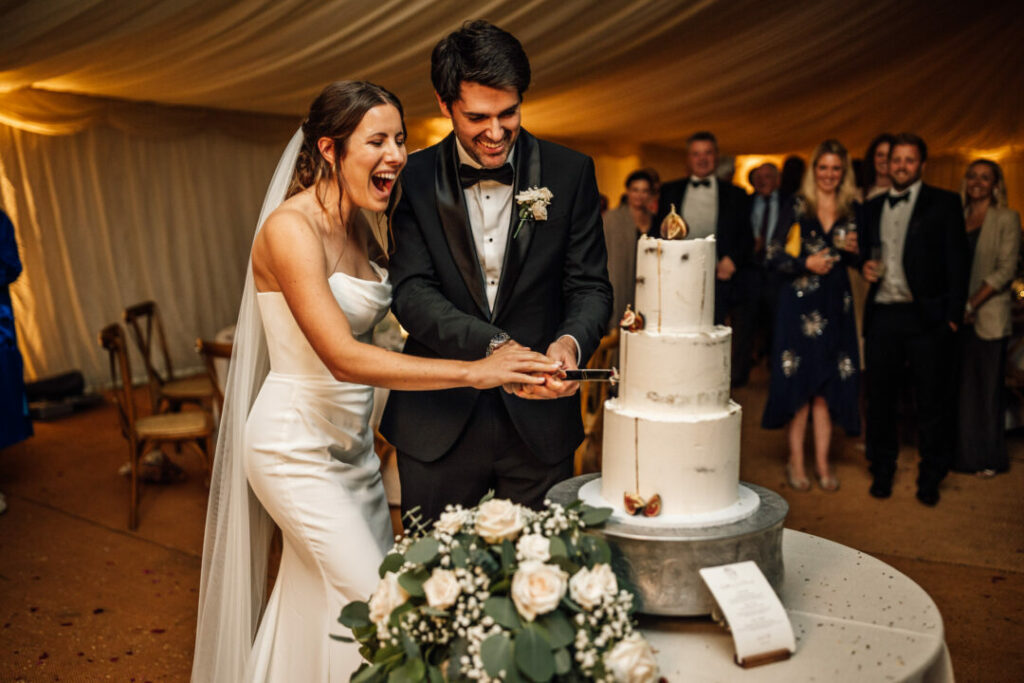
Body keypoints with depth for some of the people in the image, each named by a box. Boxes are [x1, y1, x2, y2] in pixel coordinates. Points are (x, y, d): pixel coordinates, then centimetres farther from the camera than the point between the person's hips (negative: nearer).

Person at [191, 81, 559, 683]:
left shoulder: (362, 228, 5)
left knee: (326, 600, 15)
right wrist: (472, 372, -32)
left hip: (351, 442, 7)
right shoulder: (290, 227, -21)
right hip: (296, 447, -7)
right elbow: (343, 358, -29)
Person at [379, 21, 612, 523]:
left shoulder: (571, 173, 0)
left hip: (539, 424, 1)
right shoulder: (413, 180, -2)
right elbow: (412, 292, -10)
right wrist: (495, 347, -26)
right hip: (439, 422, 0)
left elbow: (590, 286, 0)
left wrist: (570, 342, -22)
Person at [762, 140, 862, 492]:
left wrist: (854, 251, -6)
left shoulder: (853, 211, 9)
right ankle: (796, 461, 11)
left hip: (836, 304, 3)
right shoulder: (797, 208, 0)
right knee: (799, 381, 0)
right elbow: (773, 256, -3)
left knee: (828, 383, 3)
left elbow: (858, 261, 15)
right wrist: (806, 262, -16)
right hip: (799, 302, -2)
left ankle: (822, 461, 13)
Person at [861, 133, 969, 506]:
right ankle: (882, 472, 22)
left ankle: (930, 478, 17)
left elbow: (957, 262, -3)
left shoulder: (944, 204, 2)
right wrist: (865, 265, -1)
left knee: (931, 402, 4)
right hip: (882, 314, 4)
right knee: (880, 398, 9)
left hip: (926, 316, -3)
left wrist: (953, 315, -10)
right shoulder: (873, 207, 15)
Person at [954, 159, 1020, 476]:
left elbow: (1005, 270, -8)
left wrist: (972, 304, -16)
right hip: (957, 317, 4)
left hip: (988, 316, -4)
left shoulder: (1007, 219, -1)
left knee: (988, 387, 2)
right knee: (960, 387, 7)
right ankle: (962, 453, 18)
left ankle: (989, 458, 13)